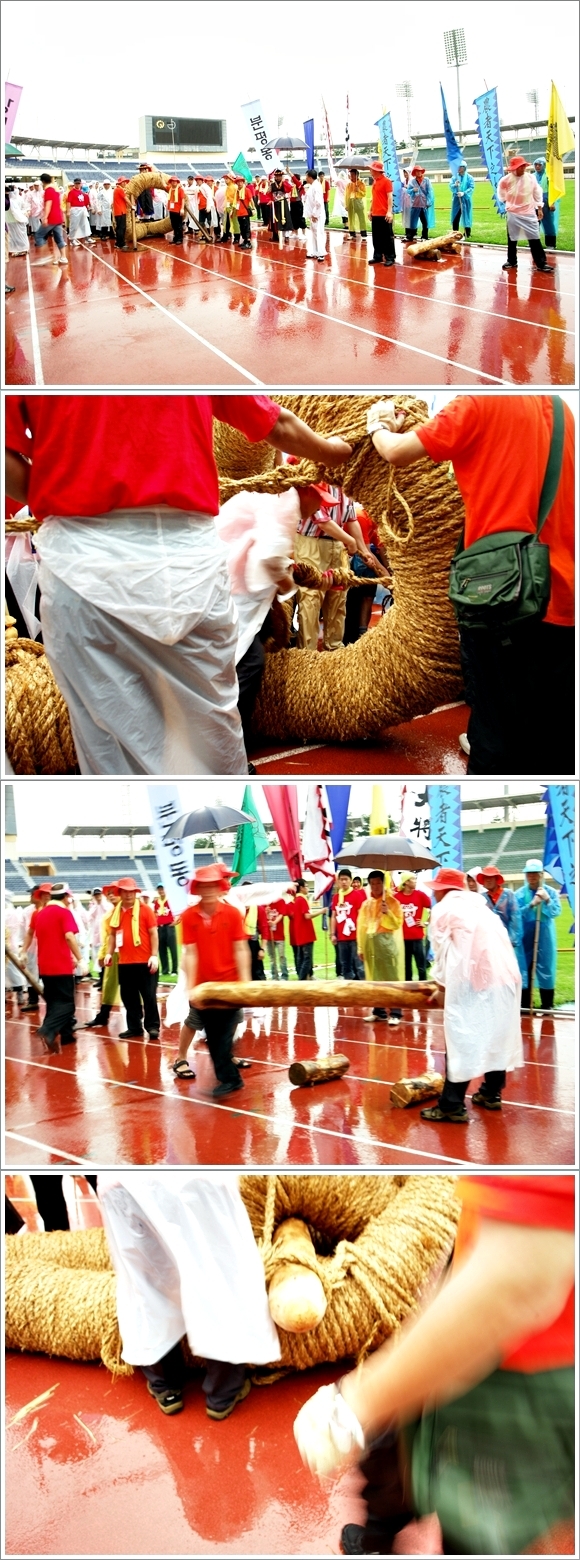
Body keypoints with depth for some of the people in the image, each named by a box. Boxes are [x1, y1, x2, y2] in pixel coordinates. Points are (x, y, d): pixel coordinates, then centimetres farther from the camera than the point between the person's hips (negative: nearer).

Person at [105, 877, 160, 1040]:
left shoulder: (145, 909, -4)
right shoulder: (116, 912, 9)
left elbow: (153, 933, -5)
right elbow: (112, 934, 16)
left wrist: (154, 955, -12)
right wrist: (109, 953, 5)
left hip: (144, 961, -5)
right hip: (124, 962, 5)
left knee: (149, 996, -1)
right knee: (128, 997, 10)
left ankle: (153, 1026, 8)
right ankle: (134, 1027, 19)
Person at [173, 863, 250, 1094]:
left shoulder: (232, 913, -9)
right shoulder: (188, 916, -9)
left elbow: (241, 949, -8)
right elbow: (190, 953, -10)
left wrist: (245, 981, -15)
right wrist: (190, 985, -15)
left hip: (230, 982, 1)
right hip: (204, 984, -1)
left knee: (224, 1033, 7)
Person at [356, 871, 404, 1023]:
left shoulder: (392, 902, -2)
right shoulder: (366, 904, 11)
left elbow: (397, 924, -7)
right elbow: (361, 926, 11)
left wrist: (387, 913, -23)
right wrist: (361, 947, 7)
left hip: (388, 943, -5)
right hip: (371, 944, 5)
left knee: (391, 978, -6)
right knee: (375, 979, 8)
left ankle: (395, 1013, -7)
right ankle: (379, 1011, 16)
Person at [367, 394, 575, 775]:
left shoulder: (481, 403, -4)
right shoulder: (559, 409, 15)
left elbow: (396, 452, -2)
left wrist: (379, 426, 20)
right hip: (564, 597, 6)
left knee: (500, 736, -1)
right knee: (566, 737, 8)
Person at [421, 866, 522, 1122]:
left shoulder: (444, 909, 7)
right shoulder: (479, 907, 27)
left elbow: (442, 951, 6)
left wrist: (442, 989, 19)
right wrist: (448, 985, 34)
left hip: (474, 980, -7)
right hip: (506, 976, 7)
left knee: (461, 1040, -4)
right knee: (496, 1034, 18)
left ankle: (452, 1106, -5)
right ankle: (491, 1093, 27)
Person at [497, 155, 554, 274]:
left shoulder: (531, 177, -6)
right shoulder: (506, 180, -11)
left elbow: (537, 193, 5)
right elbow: (501, 192, 10)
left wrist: (539, 208, 8)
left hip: (529, 213, 0)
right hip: (513, 213, 0)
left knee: (535, 238, -3)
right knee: (512, 238, 9)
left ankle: (541, 263, -2)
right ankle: (511, 261, 25)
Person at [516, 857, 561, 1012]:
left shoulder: (551, 892, 1)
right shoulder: (519, 894, 1)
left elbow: (556, 912, -7)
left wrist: (547, 900, -21)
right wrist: (531, 905, -20)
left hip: (545, 938, 0)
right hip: (525, 938, 1)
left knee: (546, 969, 2)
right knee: (524, 970, 4)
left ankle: (547, 1006, 11)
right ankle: (525, 1006, 13)